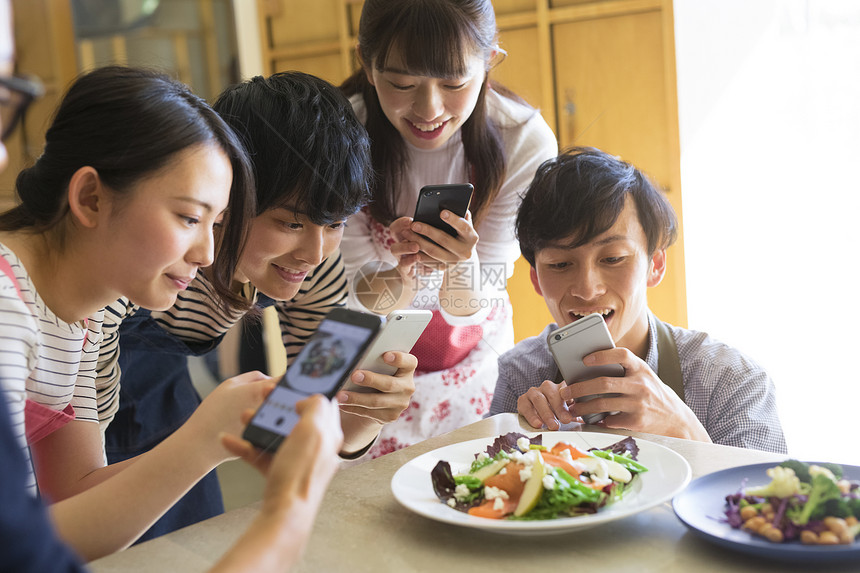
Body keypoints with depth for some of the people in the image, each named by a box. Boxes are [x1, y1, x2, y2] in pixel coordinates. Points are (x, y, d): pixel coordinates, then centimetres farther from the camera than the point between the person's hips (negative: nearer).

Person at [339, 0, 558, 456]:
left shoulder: (526, 142, -22)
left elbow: (468, 309, -20)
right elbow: (357, 299, -20)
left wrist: (461, 262, -42)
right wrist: (402, 275, -41)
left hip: (472, 356, 1)